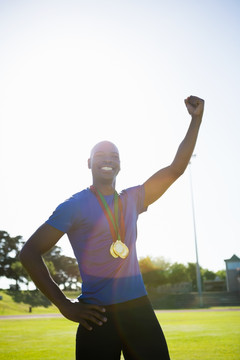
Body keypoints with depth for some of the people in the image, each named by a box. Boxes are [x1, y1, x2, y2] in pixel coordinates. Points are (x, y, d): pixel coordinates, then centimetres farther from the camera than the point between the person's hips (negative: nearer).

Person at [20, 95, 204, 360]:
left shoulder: (132, 199, 11)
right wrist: (65, 306, -9)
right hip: (98, 315, -4)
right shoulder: (74, 205, -2)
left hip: (139, 308, 4)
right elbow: (29, 252, -5)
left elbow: (176, 169, 10)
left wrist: (196, 119, 5)